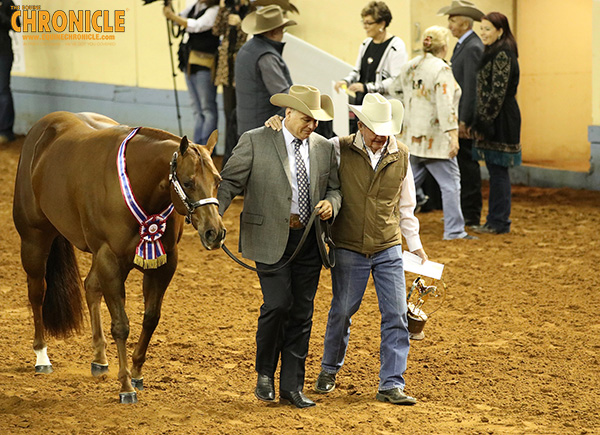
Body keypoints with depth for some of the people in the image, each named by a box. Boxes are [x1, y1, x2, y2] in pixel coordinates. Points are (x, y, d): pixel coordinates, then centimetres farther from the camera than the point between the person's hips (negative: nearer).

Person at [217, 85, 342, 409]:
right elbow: (229, 181, -5)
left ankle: (292, 386, 14)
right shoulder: (255, 142, -4)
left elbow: (335, 187, 15)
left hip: (309, 240, 5)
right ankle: (265, 375, 9)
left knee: (302, 312, 5)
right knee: (278, 304, -14)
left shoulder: (324, 148, 9)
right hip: (270, 239, -5)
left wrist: (331, 203, -9)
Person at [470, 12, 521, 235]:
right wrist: (480, 122, 17)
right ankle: (495, 220, 17)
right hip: (492, 120, 10)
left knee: (498, 170, -5)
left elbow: (497, 93, -19)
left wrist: (484, 123, -17)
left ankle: (499, 222, -1)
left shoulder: (502, 55, -15)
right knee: (495, 171, 12)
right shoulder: (493, 53, 16)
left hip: (500, 121, -10)